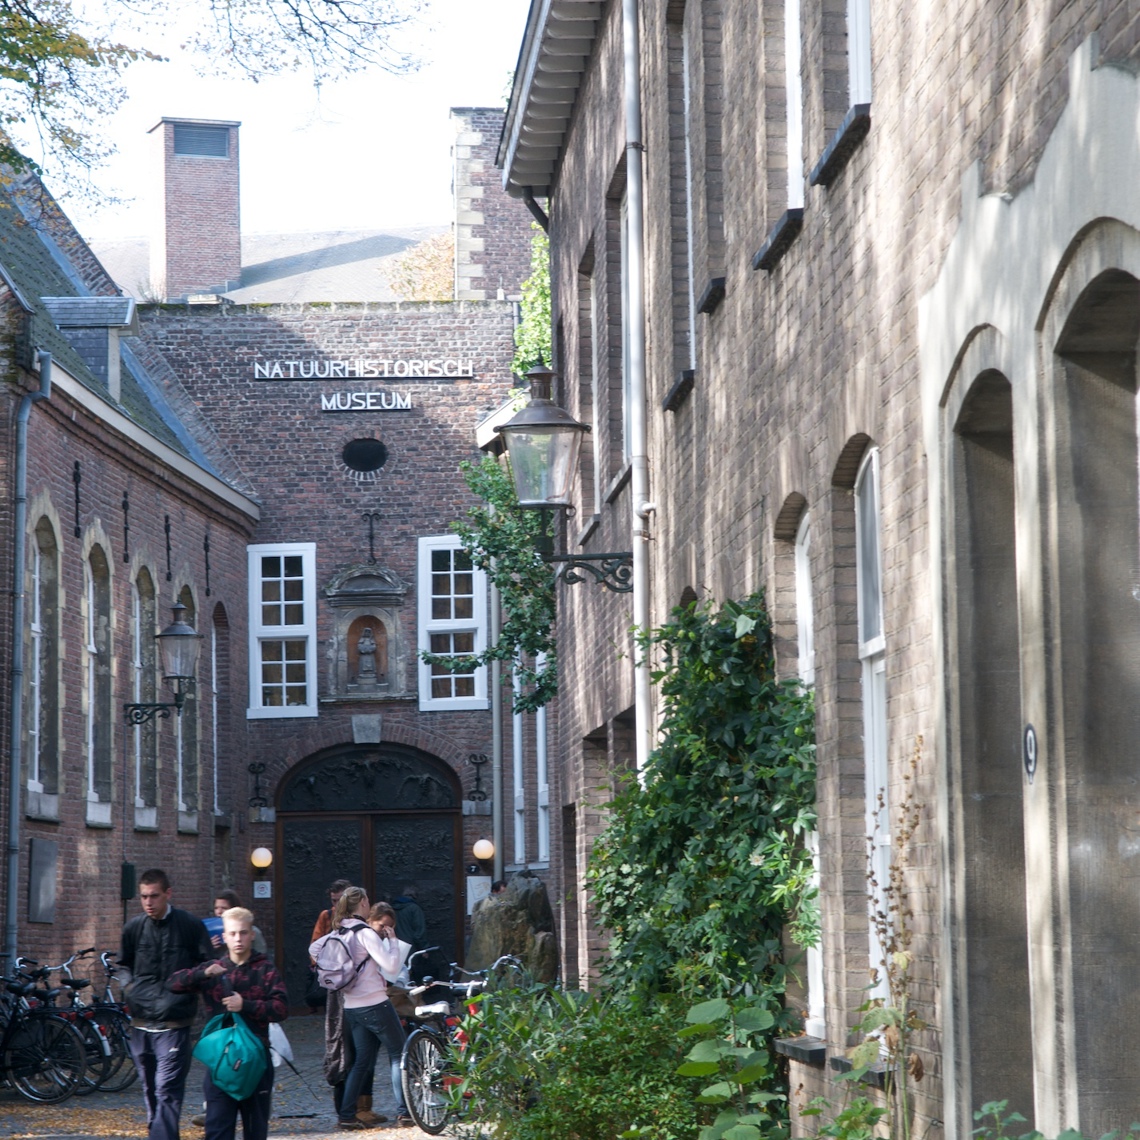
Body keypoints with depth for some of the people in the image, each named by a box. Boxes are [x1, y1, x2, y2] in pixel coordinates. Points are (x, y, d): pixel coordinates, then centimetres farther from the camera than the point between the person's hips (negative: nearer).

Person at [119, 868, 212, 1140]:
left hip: (174, 1024, -4)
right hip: (141, 1023, 4)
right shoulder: (134, 928, 6)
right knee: (150, 1090, 13)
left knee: (167, 1090, -13)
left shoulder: (190, 926, -4)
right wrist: (130, 989, 10)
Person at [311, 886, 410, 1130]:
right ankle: (403, 1111, 1)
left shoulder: (339, 933, 7)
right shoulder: (366, 933, -16)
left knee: (363, 1059, 13)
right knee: (398, 1053, 4)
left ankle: (346, 1114, 8)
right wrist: (392, 940, -8)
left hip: (351, 1006, 7)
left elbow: (314, 949, 19)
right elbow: (391, 966, -22)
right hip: (374, 1004, -7)